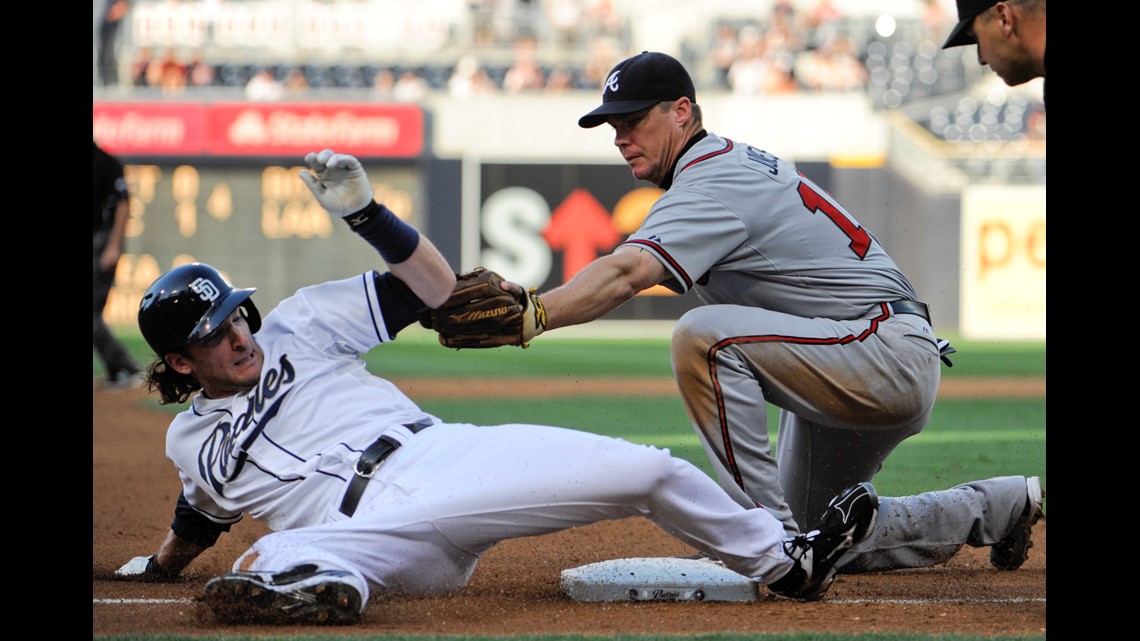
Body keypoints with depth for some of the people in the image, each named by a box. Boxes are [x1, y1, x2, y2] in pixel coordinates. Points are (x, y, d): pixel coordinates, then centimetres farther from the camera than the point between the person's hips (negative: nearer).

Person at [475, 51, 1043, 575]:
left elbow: (625, 273, -36)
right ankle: (992, 508, 32)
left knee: (704, 336, -30)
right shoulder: (732, 162, 13)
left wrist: (533, 314, -49)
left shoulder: (714, 183, -19)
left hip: (890, 355, -11)